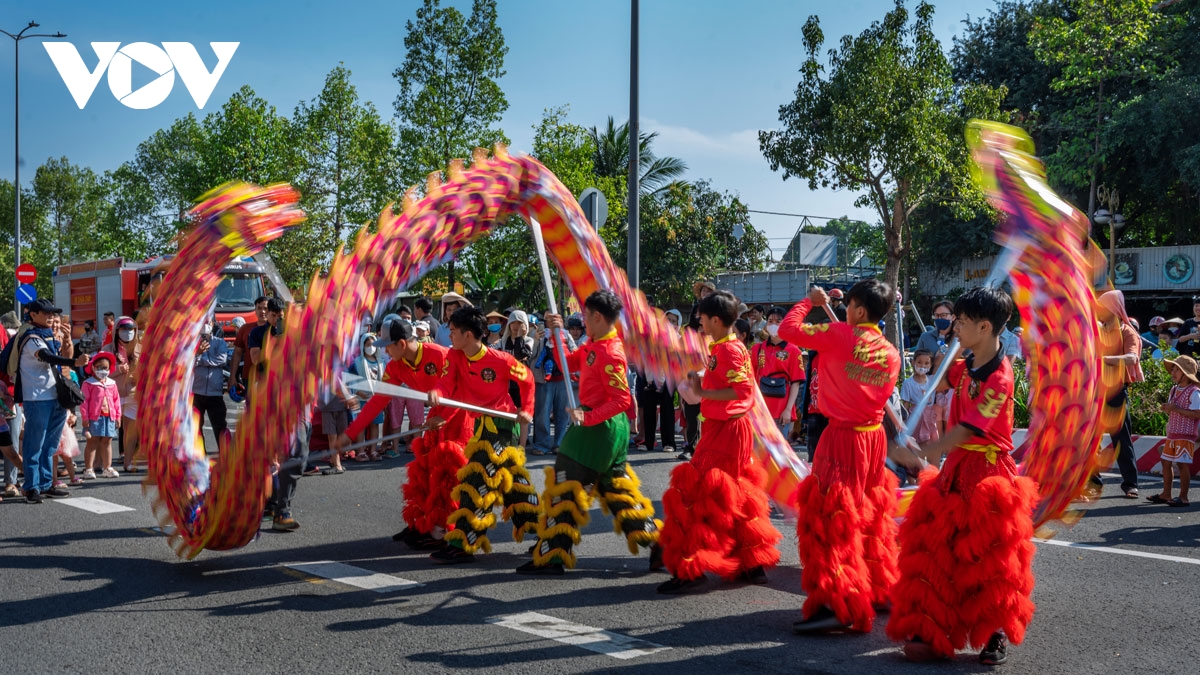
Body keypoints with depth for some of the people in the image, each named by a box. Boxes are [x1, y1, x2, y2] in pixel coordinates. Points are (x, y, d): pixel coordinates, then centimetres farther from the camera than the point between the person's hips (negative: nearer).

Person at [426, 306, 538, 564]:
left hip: (501, 421, -8)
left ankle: (462, 545, -12)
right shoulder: (455, 356, -4)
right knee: (510, 477, 17)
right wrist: (436, 393, -38)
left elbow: (527, 378, -3)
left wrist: (527, 410, -5)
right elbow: (447, 383, -16)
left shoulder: (500, 360, -19)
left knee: (478, 480, -13)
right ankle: (539, 528, 31)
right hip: (482, 422, 8)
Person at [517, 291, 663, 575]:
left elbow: (622, 400, -24)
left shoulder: (610, 354, -21)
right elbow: (568, 363, 17)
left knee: (565, 488, -3)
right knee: (616, 489, 17)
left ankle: (551, 557, 3)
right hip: (609, 427, 10)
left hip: (597, 427, -10)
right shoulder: (594, 346, 8)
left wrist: (588, 417, -28)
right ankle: (657, 544, 18)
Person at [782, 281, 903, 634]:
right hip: (874, 436, 7)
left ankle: (836, 605, -12)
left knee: (831, 519, -6)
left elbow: (787, 329, -11)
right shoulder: (891, 352, 5)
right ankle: (875, 588, 32)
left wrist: (809, 301, 6)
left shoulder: (840, 335, -14)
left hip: (842, 438, -7)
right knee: (870, 515, 20)